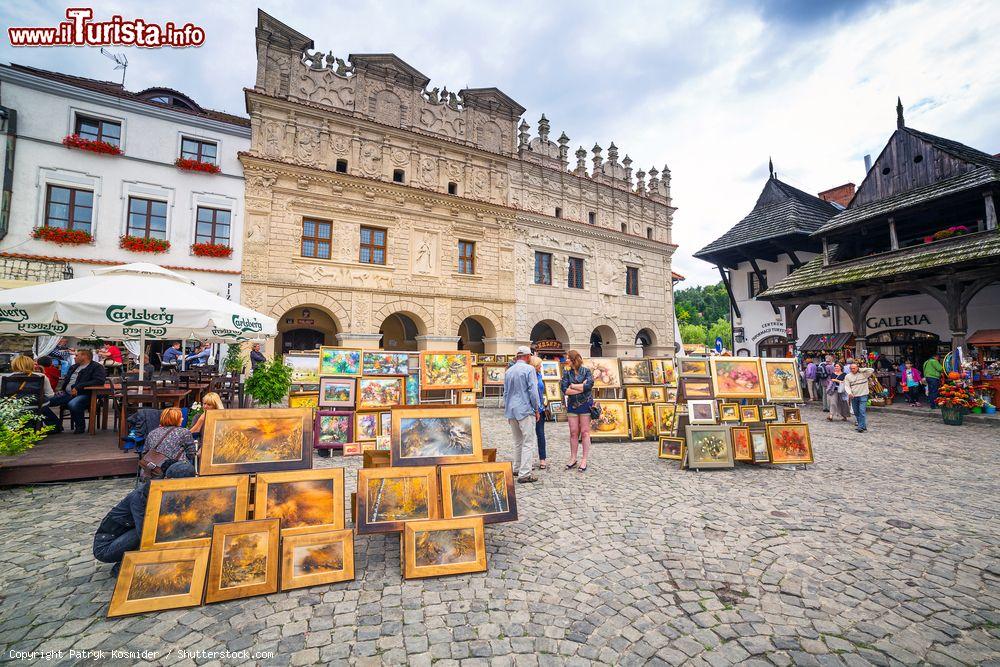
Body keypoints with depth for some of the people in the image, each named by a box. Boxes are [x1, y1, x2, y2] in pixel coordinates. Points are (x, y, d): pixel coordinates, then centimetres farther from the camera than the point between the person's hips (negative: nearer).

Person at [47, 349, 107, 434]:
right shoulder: (73, 367, 24)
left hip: (83, 394, -8)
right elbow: (66, 379, 27)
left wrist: (78, 387, -19)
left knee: (73, 404, -36)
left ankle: (80, 427, -13)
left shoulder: (96, 367, -2)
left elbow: (100, 381, -16)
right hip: (66, 393, 8)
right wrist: (62, 389, 5)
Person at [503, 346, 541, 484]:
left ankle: (517, 469, 26)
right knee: (527, 442, -2)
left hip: (512, 410, 7)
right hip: (525, 410, -7)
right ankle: (525, 473, -3)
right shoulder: (529, 369, -9)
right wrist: (536, 409, -2)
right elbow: (533, 391, -12)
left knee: (517, 441, 19)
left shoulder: (509, 371, 10)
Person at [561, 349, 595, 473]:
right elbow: (565, 390, -9)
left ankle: (584, 460, 9)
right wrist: (582, 387, -13)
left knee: (585, 432, 1)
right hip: (572, 405, 3)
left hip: (585, 405, -3)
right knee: (573, 433, 6)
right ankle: (573, 459, 16)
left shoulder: (586, 371, -2)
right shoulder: (567, 373, 3)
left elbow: (589, 385, -19)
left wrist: (573, 386, -11)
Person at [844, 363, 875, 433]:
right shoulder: (847, 376, 5)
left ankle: (861, 427, -10)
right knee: (856, 412, 11)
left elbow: (872, 370, -15)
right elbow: (847, 386, 1)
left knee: (862, 411, -12)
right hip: (853, 397, 4)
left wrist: (860, 370, -12)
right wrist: (849, 393, -16)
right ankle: (863, 426, 26)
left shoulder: (863, 373, -1)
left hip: (863, 396, -4)